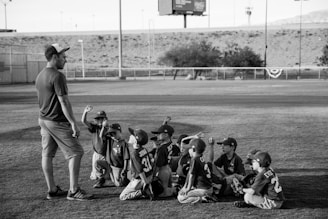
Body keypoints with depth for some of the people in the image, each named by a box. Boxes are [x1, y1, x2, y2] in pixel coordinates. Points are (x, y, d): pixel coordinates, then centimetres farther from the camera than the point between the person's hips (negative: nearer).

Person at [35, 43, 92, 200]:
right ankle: (73, 191, -1)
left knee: (47, 155, 11)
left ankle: (52, 190, 20)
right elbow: (64, 102, -21)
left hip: (43, 120, 9)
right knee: (76, 152, -2)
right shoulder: (57, 76, -17)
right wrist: (73, 123, -19)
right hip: (57, 122, -9)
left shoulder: (40, 76, 11)